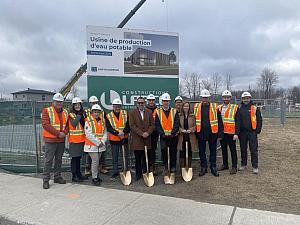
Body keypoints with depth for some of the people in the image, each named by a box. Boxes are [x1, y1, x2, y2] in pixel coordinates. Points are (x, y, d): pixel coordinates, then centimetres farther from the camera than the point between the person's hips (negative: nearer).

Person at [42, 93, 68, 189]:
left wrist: (64, 132, -9)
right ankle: (46, 180, 7)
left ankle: (57, 177, 26)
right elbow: (45, 124, -15)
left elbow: (67, 124, 12)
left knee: (59, 159, 14)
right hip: (50, 140, -5)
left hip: (61, 140, 5)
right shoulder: (47, 111, -5)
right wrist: (58, 133, -17)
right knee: (48, 160, -3)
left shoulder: (65, 112, 11)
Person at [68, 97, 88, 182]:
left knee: (79, 157, 15)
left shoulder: (82, 114, 12)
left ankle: (79, 174, 25)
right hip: (74, 139, -6)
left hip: (81, 139, 6)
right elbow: (74, 124, -22)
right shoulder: (71, 115, -6)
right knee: (74, 157, -1)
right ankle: (74, 176, 7)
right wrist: (79, 115, -18)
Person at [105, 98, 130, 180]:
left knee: (125, 156, 10)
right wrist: (117, 133, -25)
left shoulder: (125, 114, 1)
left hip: (124, 139, 1)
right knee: (115, 158, 7)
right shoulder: (108, 116, -3)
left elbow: (128, 125, -4)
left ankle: (126, 172, 25)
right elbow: (109, 128, -12)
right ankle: (115, 173, 21)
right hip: (114, 140, -1)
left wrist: (124, 132, -22)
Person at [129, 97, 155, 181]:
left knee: (146, 158, 7)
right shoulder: (132, 113, 1)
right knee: (138, 159, 6)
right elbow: (132, 126, -6)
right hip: (136, 140, -2)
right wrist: (141, 133, -14)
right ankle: (138, 174, 18)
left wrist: (148, 132, -11)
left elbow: (152, 124, 6)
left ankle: (146, 173, 19)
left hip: (147, 139, 2)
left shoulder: (149, 112, 9)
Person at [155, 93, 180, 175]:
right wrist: (163, 134, -13)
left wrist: (172, 134, -14)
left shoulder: (174, 111, 2)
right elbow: (157, 125, -3)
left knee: (173, 152, 8)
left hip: (173, 136, 1)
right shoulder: (158, 112, 2)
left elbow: (176, 124, -3)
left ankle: (173, 168, 26)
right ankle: (165, 167, 3)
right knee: (163, 149, -15)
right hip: (163, 136, 0)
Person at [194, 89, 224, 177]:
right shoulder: (196, 107, 4)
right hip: (201, 133, 1)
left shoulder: (215, 107, 0)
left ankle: (213, 168, 22)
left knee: (213, 151, 9)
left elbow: (219, 121, 0)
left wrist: (220, 134, -4)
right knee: (201, 151, 8)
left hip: (212, 133, -1)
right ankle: (203, 168, 22)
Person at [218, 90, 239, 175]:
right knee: (223, 149, 15)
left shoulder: (235, 107, -4)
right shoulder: (219, 108, 10)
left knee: (233, 150, 2)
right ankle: (225, 164, 28)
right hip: (222, 133, 5)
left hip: (231, 133, -5)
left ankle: (234, 167, 10)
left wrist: (236, 133, -12)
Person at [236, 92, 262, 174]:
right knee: (243, 149, 12)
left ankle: (255, 167, 7)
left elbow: (259, 120, 2)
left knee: (254, 150, -1)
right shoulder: (240, 109, 6)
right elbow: (238, 121, 1)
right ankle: (243, 164, 24)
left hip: (252, 132, -2)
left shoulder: (255, 108, 1)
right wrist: (237, 132, -7)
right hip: (242, 132, 3)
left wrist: (258, 130, -4)